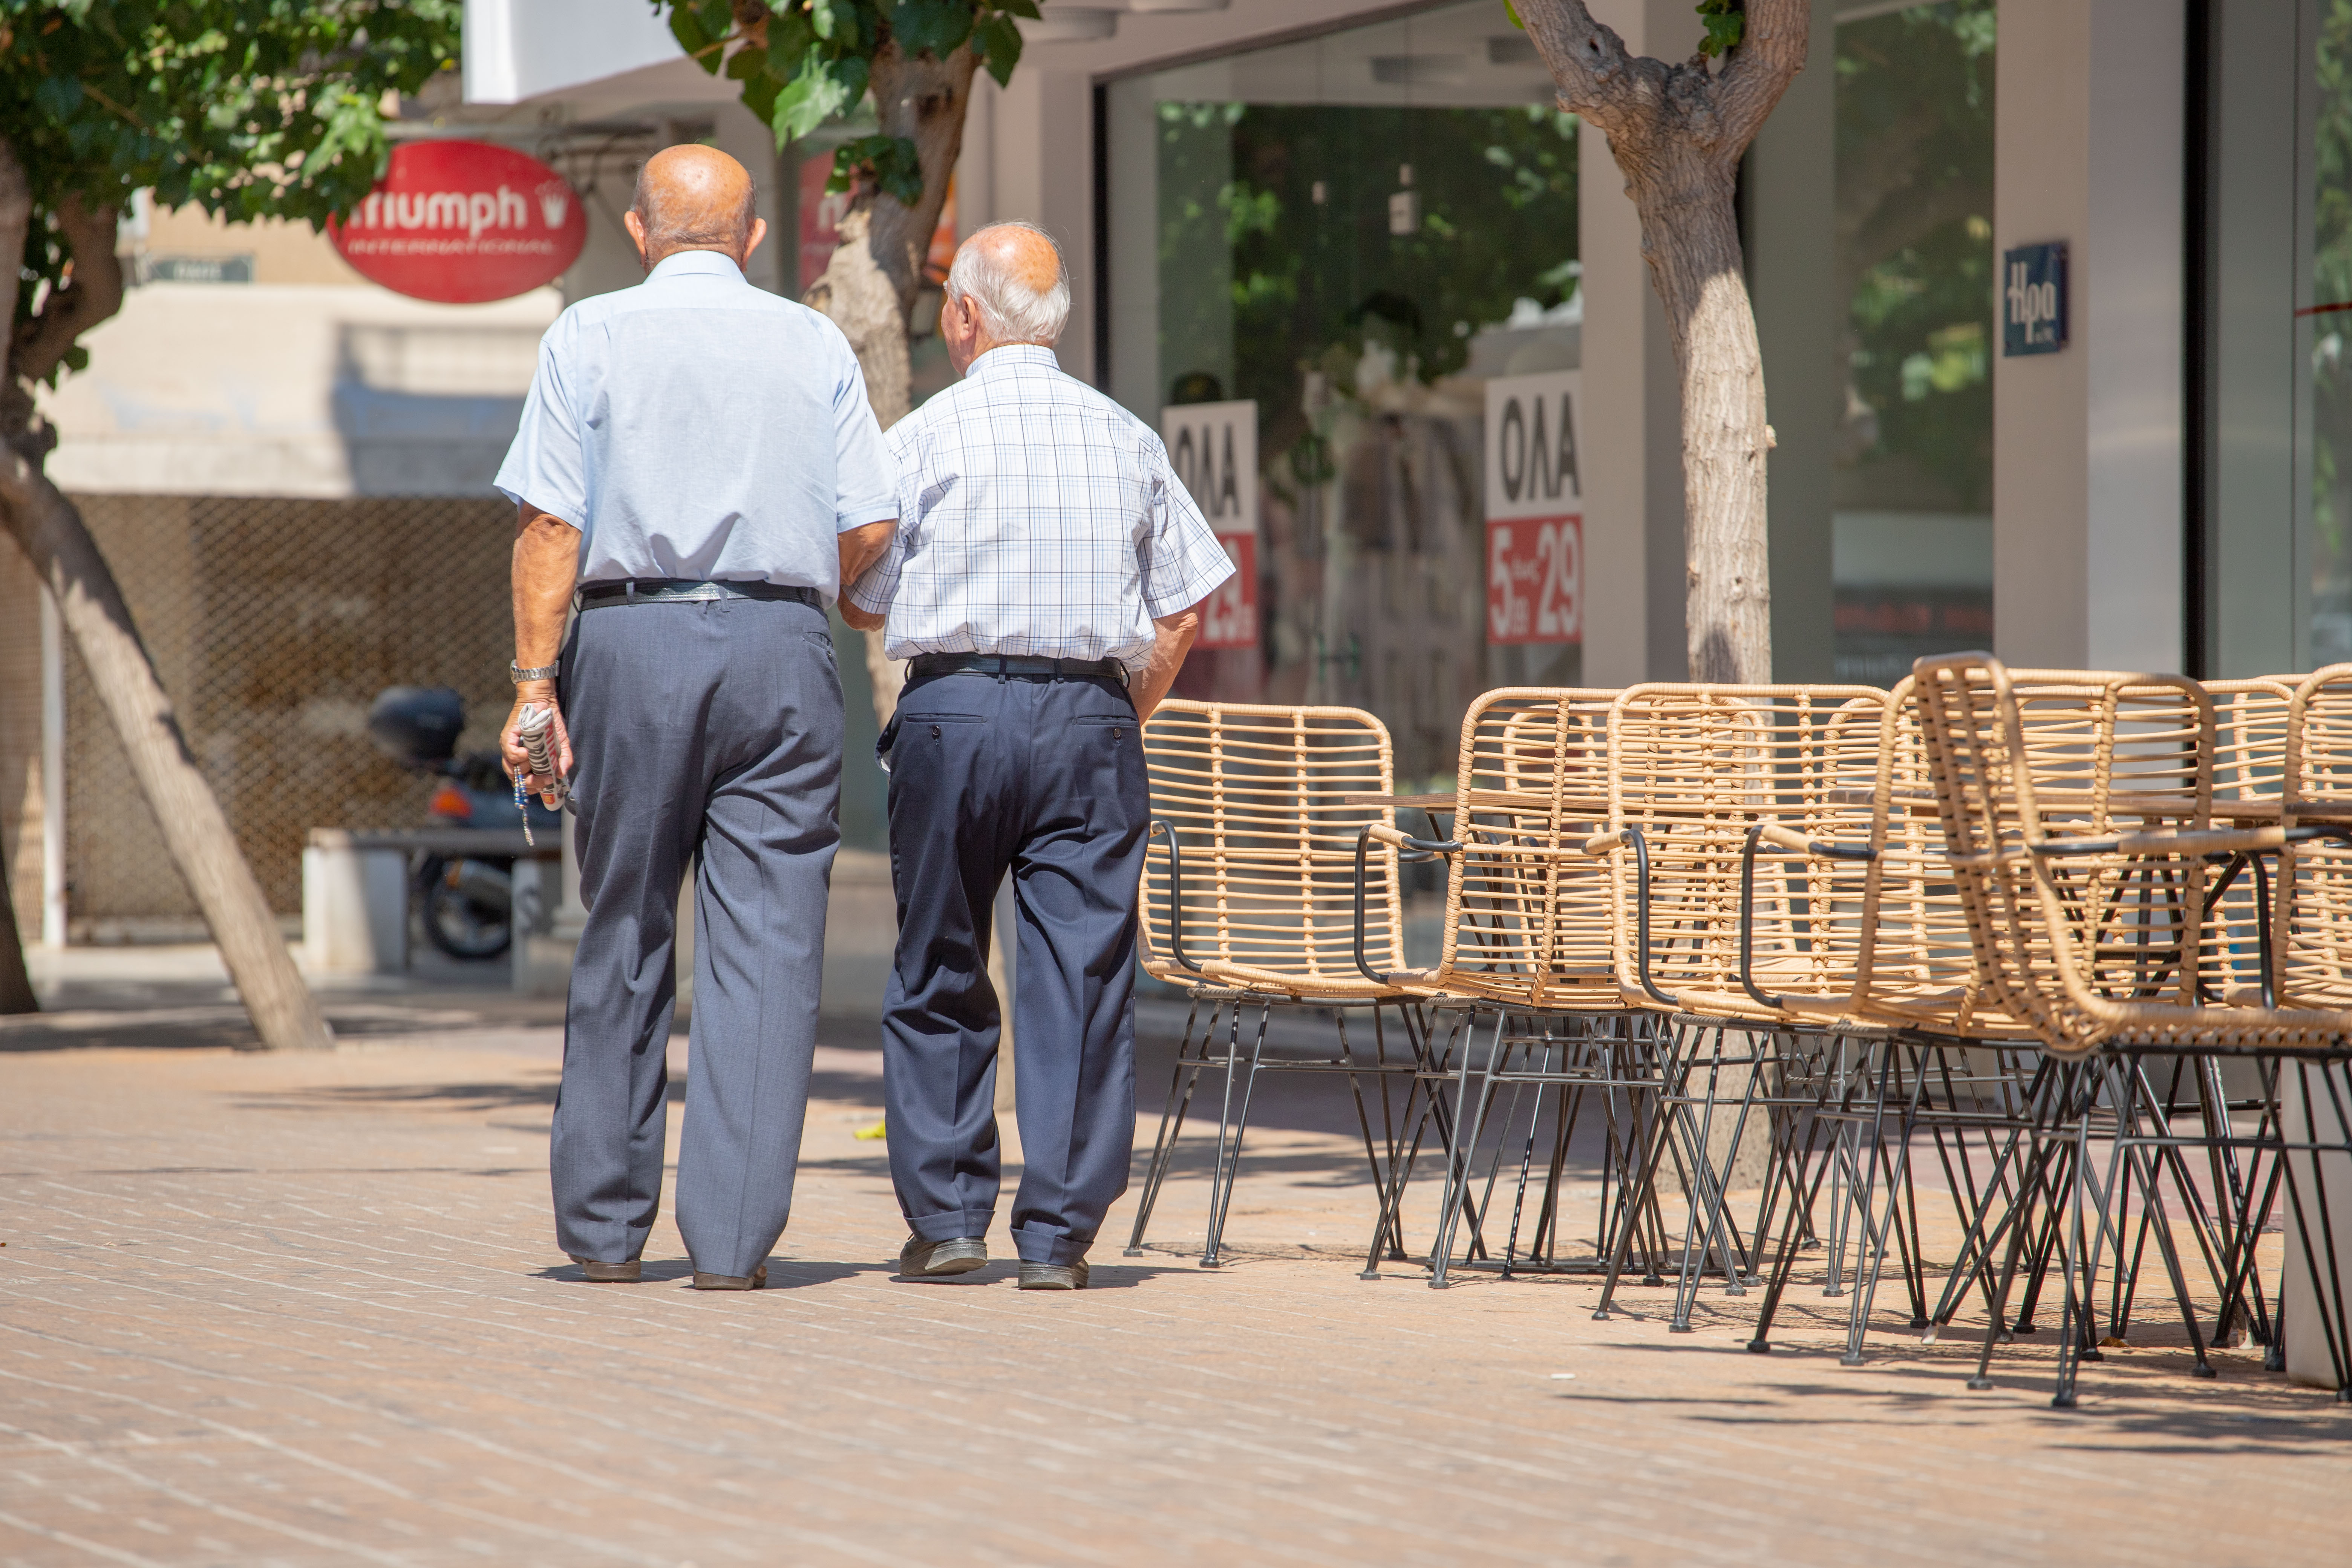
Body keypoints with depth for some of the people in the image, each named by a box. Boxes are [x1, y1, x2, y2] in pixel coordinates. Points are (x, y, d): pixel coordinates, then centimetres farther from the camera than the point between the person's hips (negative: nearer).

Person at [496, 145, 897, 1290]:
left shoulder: (591, 337, 3)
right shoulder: (815, 345, 8)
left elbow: (550, 519, -5)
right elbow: (870, 525, 3)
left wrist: (535, 681, -5)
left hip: (633, 640, 0)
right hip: (781, 647, 0)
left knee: (624, 939, 10)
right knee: (765, 947, 0)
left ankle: (604, 1227, 16)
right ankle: (732, 1239, -4)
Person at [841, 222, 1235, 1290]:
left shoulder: (924, 437, -1)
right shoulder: (1127, 439, 8)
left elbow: (862, 601, 5)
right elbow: (1182, 609, 9)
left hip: (955, 711, -2)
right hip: (1091, 719, 2)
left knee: (939, 977, 9)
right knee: (1080, 975, 2)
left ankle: (945, 1214, 9)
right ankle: (1059, 1232, 0)